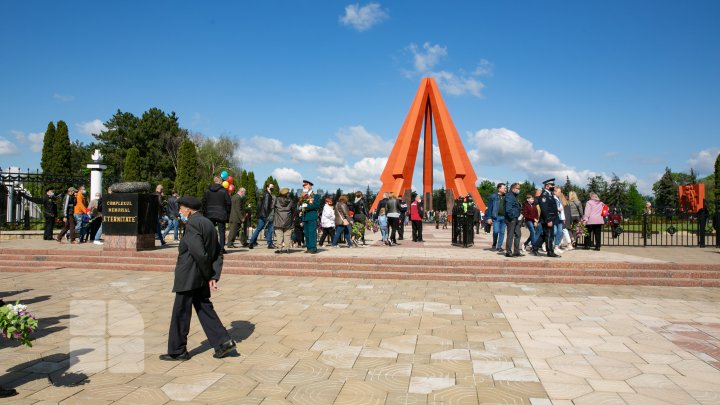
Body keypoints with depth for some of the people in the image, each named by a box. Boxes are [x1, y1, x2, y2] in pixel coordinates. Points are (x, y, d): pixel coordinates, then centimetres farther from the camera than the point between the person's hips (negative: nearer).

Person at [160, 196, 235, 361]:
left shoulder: (192, 224, -16)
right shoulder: (208, 223, 11)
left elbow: (200, 253, -26)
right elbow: (218, 253, 10)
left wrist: (208, 275, -12)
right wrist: (214, 277, 3)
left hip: (188, 277, -9)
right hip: (201, 279, 9)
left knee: (180, 314, 4)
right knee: (204, 309, 14)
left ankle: (177, 351, 17)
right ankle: (223, 341, 9)